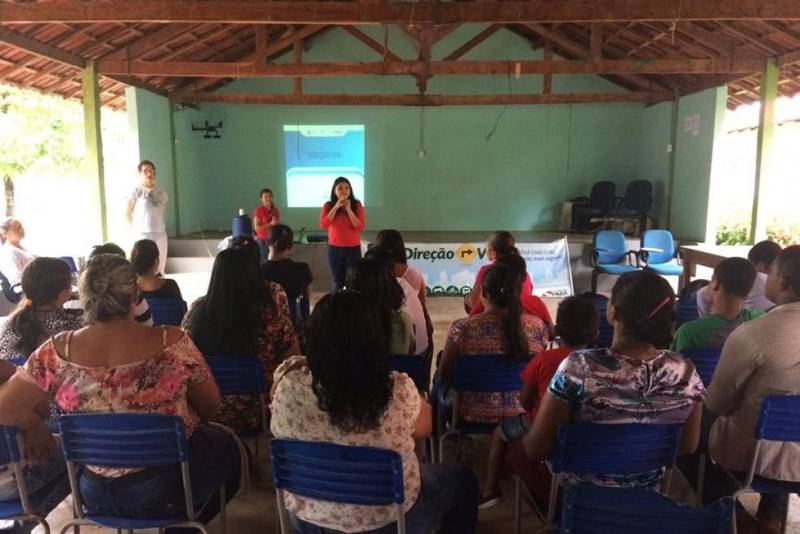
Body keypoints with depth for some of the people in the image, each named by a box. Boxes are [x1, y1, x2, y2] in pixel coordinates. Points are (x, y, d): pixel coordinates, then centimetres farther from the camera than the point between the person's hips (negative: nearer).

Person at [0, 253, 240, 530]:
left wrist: (41, 430, 13)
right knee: (225, 444, 29)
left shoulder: (57, 352, -15)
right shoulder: (172, 342, -20)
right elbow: (211, 405, -8)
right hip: (172, 486, -3)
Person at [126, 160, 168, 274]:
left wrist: (162, 226, 9)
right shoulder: (136, 191, -4)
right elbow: (128, 213, 0)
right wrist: (135, 229, 1)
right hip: (143, 235, -5)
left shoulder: (160, 192, 10)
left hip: (160, 234, 5)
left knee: (160, 267, 8)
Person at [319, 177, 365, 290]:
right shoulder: (328, 206, 0)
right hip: (334, 248, 1)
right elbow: (323, 225, -13)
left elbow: (360, 226, -11)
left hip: (353, 248, -1)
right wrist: (335, 207, -16)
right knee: (338, 282, 9)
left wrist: (349, 209, -17)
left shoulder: (357, 205, -3)